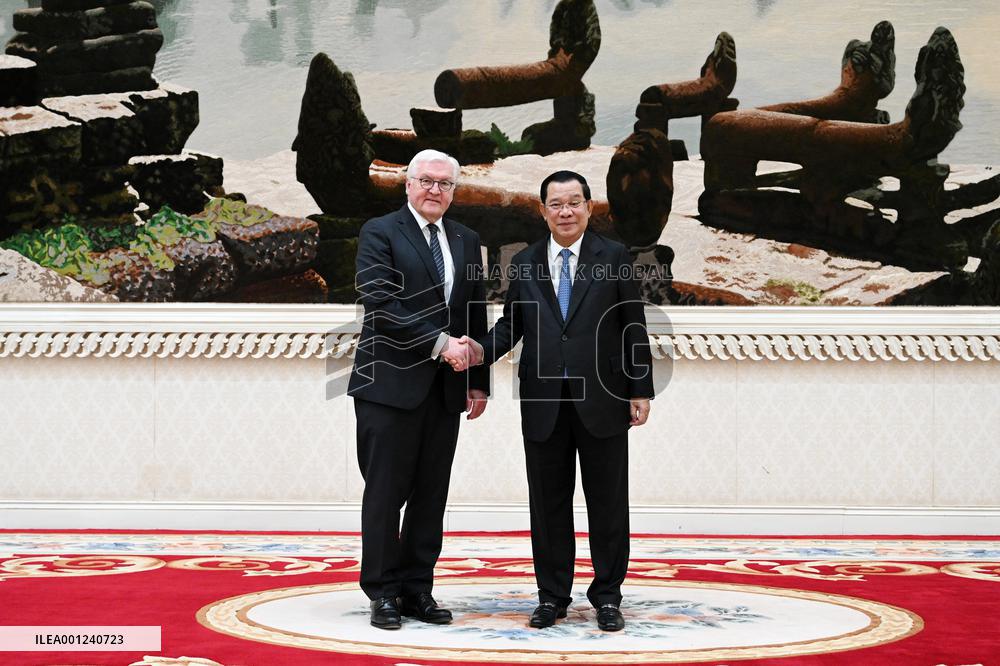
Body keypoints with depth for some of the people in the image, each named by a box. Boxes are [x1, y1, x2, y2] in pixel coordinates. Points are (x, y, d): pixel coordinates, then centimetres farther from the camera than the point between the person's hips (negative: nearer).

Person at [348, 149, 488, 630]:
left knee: (431, 495, 7)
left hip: (445, 389, 5)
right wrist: (439, 342, -17)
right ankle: (383, 592, 9)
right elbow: (382, 306, -14)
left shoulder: (466, 241, 14)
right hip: (391, 386, -5)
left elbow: (477, 317, 16)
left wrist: (478, 381, 10)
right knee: (386, 492, 0)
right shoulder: (380, 233, -3)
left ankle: (417, 589, 15)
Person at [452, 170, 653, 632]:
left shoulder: (615, 258, 2)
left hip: (601, 399, -2)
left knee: (607, 502, 4)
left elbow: (633, 328, 1)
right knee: (548, 502, 7)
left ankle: (607, 596, 15)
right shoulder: (524, 263, 10)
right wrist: (483, 350, -11)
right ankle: (552, 595, 17)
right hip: (543, 403, 2)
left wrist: (641, 390, -3)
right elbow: (512, 322, 10)